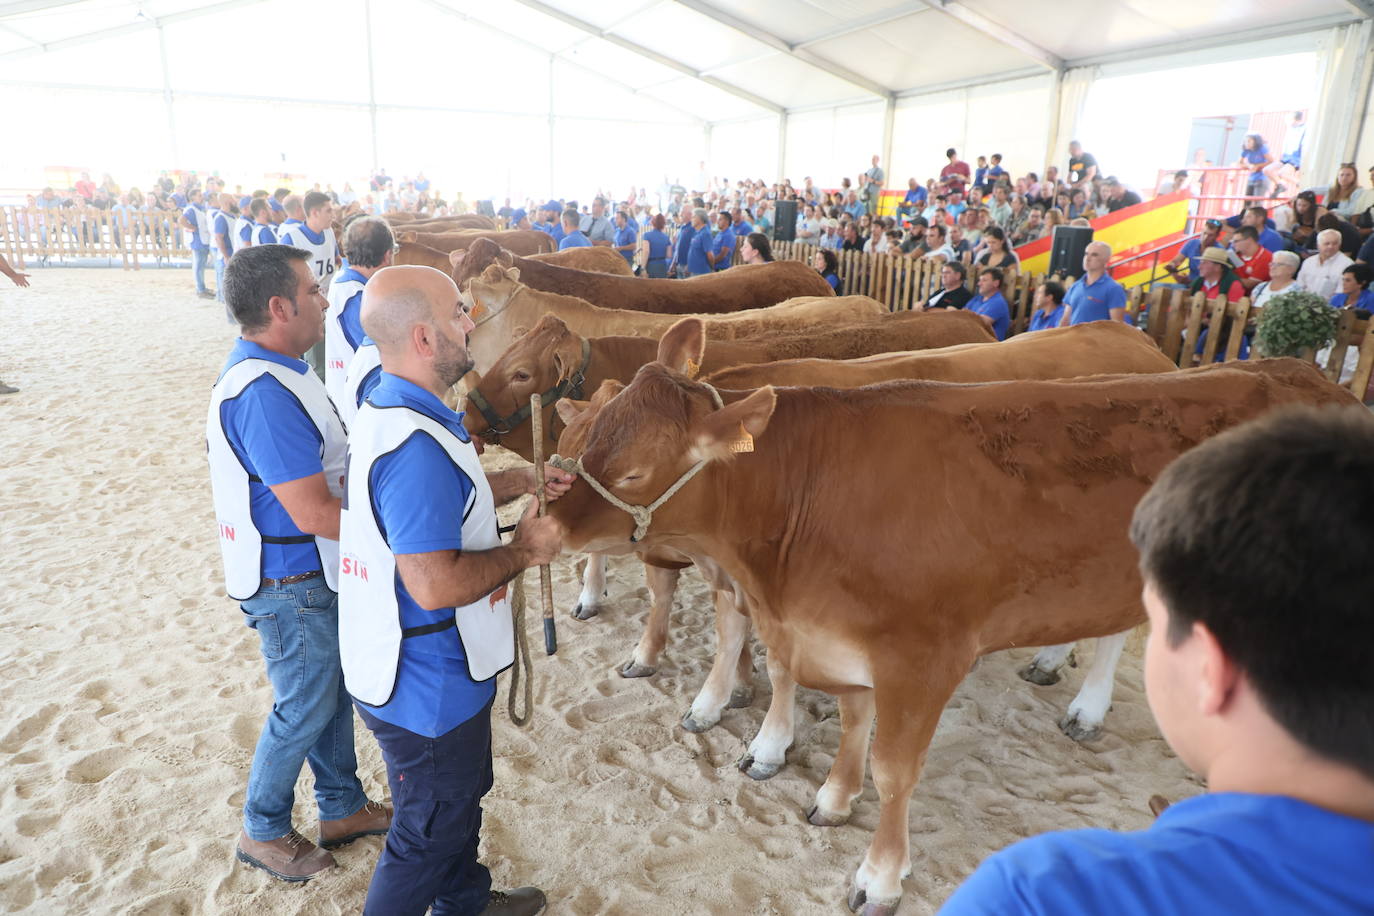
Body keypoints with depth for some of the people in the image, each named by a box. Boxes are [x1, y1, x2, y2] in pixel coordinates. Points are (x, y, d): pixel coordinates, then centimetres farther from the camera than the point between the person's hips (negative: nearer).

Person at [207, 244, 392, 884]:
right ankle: (263, 833, 34)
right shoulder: (264, 392, -28)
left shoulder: (271, 370, 5)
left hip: (318, 573, 10)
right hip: (291, 584, -10)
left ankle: (343, 808, 41)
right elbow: (314, 513, -29)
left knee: (334, 691, 22)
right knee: (305, 709, 10)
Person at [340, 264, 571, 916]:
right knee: (428, 835, 14)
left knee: (461, 794, 31)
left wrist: (524, 481, 11)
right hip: (427, 691, -11)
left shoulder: (386, 411, 3)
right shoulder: (415, 445, -32)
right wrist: (525, 550, -20)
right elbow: (436, 584, -34)